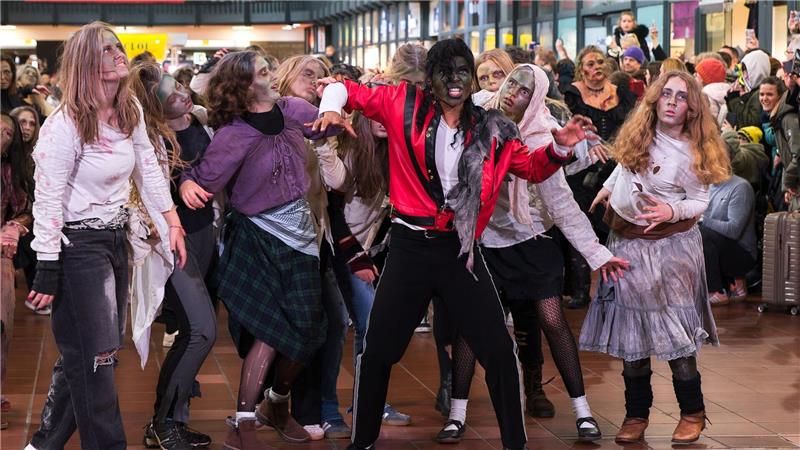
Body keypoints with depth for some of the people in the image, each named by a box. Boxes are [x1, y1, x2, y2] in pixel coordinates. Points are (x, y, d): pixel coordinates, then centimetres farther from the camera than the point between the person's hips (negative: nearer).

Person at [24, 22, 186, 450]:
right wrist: (47, 270, -18)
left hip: (116, 238, 8)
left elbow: (149, 170, 14)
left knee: (84, 353, 13)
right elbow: (48, 201, -17)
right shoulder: (64, 126, -18)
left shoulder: (131, 113, 4)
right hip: (77, 245, -8)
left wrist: (171, 223, 8)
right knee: (93, 355, -4)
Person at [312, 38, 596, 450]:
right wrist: (331, 109, -15)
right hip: (410, 245, -1)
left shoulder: (490, 129, 5)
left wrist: (559, 147, -2)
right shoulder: (405, 105, -1)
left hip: (460, 250, 1)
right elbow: (347, 89, 7)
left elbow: (532, 168, 17)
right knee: (378, 350, 4)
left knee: (498, 351, 1)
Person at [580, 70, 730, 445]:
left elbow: (701, 201, -8)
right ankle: (636, 414, 15)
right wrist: (609, 186, 26)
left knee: (677, 332, -5)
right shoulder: (639, 135, 0)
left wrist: (672, 211, -25)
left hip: (671, 245, -5)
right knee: (630, 334, 6)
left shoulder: (692, 153, -13)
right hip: (626, 242, 5)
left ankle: (692, 413, 10)